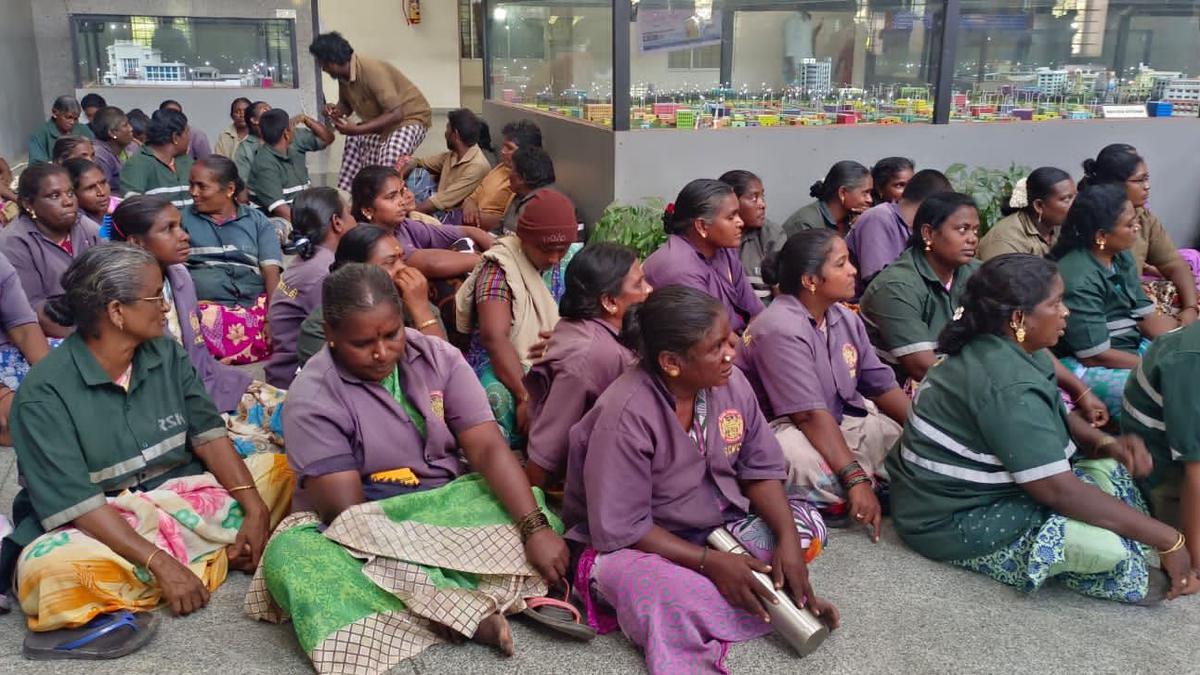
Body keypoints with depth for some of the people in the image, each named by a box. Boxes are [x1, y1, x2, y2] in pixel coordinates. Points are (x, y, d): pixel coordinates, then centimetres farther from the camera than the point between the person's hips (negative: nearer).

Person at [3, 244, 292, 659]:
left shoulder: (165, 354, 2)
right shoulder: (45, 393, -16)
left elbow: (208, 433, -3)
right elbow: (75, 502, -22)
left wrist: (255, 508, -17)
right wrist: (160, 563, -31)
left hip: (182, 497, 6)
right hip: (98, 526, -5)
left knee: (282, 470, -9)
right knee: (48, 569, -37)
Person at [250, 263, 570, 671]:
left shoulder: (439, 358, -4)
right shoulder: (312, 397, -14)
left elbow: (489, 448, -11)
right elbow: (346, 508, -19)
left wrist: (536, 528, -26)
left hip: (450, 506, 3)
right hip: (368, 531, -3)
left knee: (540, 513, -19)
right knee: (291, 554, -34)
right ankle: (469, 613, -38)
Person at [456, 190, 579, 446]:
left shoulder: (572, 260, 9)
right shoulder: (501, 267, -10)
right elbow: (494, 337, -23)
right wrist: (526, 396, -32)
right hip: (504, 366, -4)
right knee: (501, 398, -38)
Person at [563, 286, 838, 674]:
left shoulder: (729, 381, -9)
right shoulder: (625, 414, -28)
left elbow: (760, 468, -1)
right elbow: (621, 528, -25)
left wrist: (788, 539, -16)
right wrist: (711, 563, -27)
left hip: (716, 526, 7)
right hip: (634, 545, -7)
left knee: (806, 527, -6)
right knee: (666, 591, -38)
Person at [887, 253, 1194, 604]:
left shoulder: (1009, 350, 2)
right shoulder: (1009, 388, -28)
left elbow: (1059, 417, 14)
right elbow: (1059, 489, -29)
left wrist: (1106, 443, -8)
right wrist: (1168, 540, -22)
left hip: (982, 486, 11)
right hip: (949, 520, -11)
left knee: (1110, 466, 7)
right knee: (1105, 546, -26)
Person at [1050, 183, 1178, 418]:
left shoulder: (1121, 257, 3)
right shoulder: (1079, 279, -25)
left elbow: (1146, 315, 6)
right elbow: (1095, 356, -22)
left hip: (1130, 349, 10)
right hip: (1087, 367, -10)